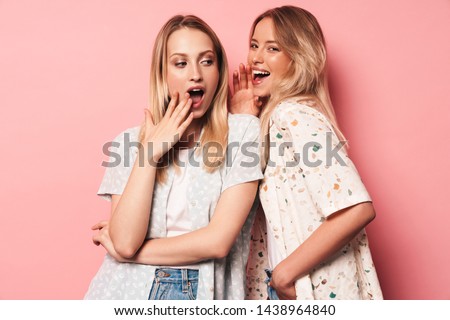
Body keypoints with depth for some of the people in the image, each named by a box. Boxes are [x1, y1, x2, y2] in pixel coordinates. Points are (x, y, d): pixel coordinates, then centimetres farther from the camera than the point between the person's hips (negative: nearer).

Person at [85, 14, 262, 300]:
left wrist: (124, 251, -4)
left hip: (205, 291, -1)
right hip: (128, 290, 2)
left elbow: (218, 241, -11)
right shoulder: (130, 141, 3)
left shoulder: (243, 131, -4)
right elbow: (125, 241, -8)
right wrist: (150, 153, -10)